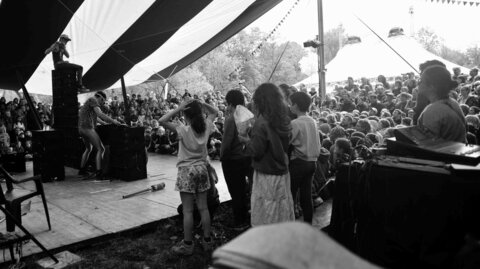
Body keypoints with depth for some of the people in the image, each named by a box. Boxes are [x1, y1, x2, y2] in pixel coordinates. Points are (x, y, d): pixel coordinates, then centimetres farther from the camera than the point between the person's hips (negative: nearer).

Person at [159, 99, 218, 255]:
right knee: (203, 207, 12)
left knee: (187, 210, 2)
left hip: (187, 171, -5)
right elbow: (214, 112, 16)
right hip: (202, 168, 5)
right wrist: (201, 104, 3)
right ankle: (207, 240, 21)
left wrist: (178, 108, -17)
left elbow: (162, 121, -22)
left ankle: (187, 245, 10)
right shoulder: (206, 127, -1)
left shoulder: (183, 130, -15)